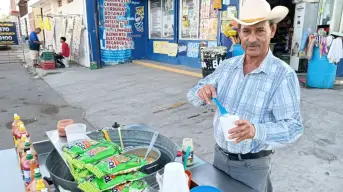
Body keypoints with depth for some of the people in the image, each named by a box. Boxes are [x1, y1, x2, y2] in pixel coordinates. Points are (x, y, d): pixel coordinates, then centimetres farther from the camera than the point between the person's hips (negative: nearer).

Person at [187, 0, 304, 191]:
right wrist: (202, 92, -22)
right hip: (220, 155, 5)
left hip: (253, 165, -4)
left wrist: (256, 131, -37)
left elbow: (293, 126, -19)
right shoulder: (227, 65, -2)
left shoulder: (284, 74, -17)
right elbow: (194, 97, 1)